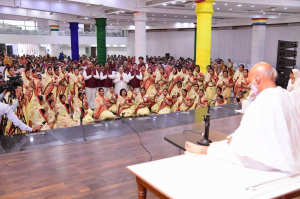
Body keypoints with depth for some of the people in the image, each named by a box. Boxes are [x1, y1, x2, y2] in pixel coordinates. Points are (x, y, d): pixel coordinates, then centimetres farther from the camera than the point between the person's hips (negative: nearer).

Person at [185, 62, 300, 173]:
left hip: (272, 161, -8)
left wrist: (233, 139, 3)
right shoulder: (285, 94, 1)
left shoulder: (260, 104, -24)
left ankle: (203, 149, 27)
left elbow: (241, 144, -19)